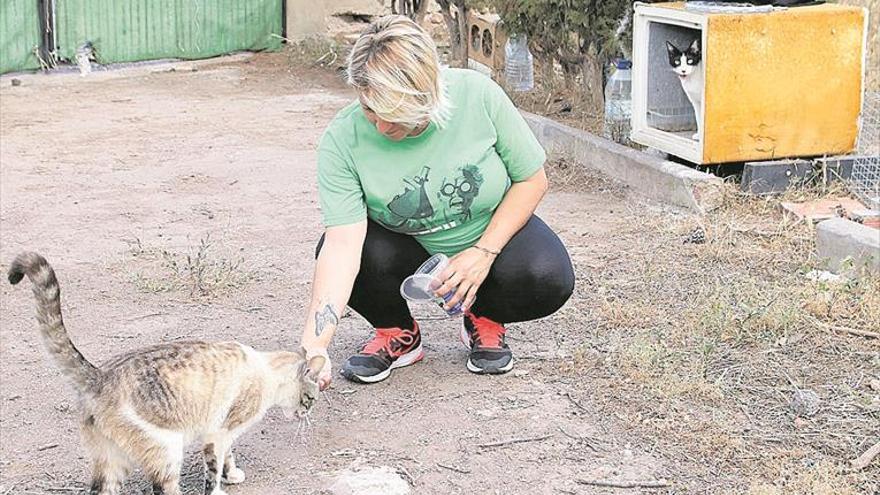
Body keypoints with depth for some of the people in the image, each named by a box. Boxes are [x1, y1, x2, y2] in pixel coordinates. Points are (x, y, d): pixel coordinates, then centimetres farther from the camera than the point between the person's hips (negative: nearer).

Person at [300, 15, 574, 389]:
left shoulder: (478, 95, -26)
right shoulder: (343, 140, -26)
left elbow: (532, 179, -13)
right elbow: (342, 243, -33)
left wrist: (485, 252, -23)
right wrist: (314, 344, -44)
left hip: (493, 229, 0)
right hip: (404, 244, 0)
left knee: (548, 279, -29)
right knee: (343, 255, -31)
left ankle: (484, 320, 7)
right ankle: (398, 334, 3)